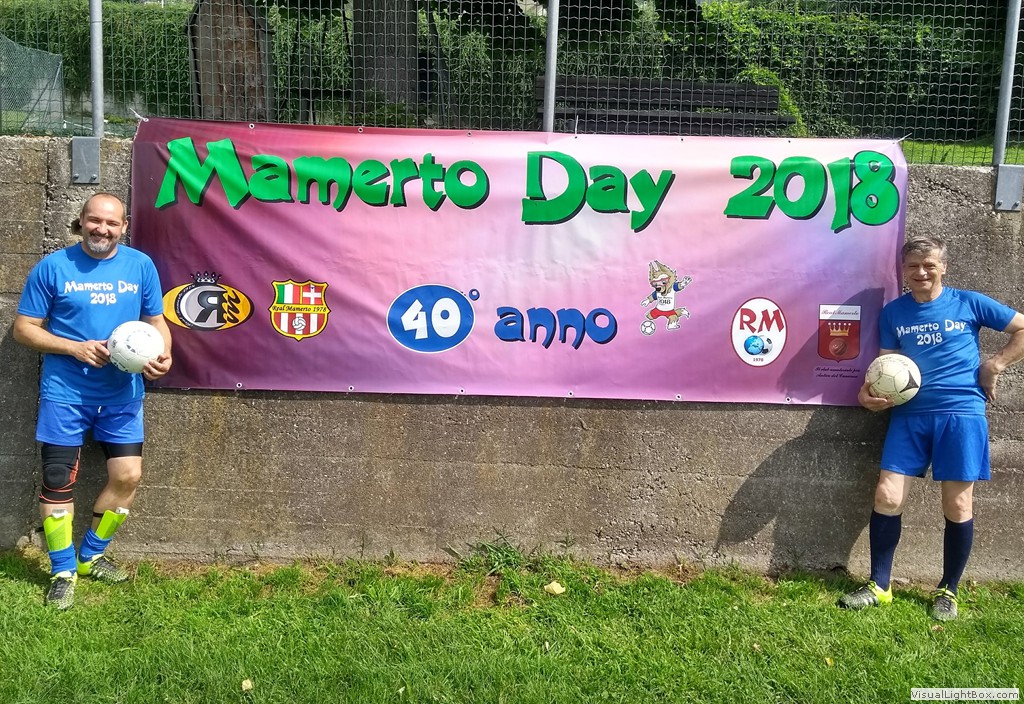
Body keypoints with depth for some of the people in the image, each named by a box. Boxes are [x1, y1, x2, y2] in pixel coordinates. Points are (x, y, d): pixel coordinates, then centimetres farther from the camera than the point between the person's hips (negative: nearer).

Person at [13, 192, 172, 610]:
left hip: (122, 393, 3)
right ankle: (63, 571, 19)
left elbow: (156, 322, 8)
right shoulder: (52, 267, -4)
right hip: (65, 392, -2)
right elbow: (24, 328, -2)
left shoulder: (141, 266, 2)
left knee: (128, 477, 3)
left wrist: (162, 355, -14)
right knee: (58, 482, 1)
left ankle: (90, 556, 26)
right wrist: (76, 348, -16)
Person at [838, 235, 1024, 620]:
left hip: (961, 412, -2)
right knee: (887, 496, -4)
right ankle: (878, 586, 9)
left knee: (957, 505, 0)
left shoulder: (969, 303, 2)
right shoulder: (893, 312, 9)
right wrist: (869, 393, -12)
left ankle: (948, 591, 18)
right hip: (909, 414, 2)